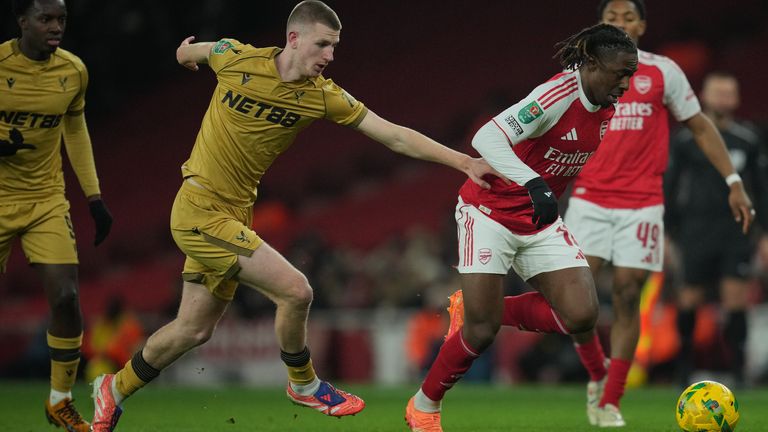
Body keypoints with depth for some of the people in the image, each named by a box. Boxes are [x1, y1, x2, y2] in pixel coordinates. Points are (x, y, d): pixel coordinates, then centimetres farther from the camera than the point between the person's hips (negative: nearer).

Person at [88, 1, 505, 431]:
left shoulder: (323, 96, -5)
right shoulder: (236, 59, -15)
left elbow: (395, 136, -7)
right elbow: (190, 52, 9)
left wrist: (465, 162, -14)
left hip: (234, 215, 5)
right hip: (200, 209, -5)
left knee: (194, 330, 13)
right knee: (295, 290, -15)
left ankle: (115, 389, 34)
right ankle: (304, 384, 9)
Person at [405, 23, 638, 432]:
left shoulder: (604, 112, -1)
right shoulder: (559, 95, -24)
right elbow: (487, 138, -33)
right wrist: (533, 184, -44)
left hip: (540, 223, 7)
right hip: (490, 211, -7)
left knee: (581, 314, -12)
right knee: (482, 329, -8)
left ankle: (475, 310, 10)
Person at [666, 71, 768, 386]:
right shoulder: (685, 141, 2)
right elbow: (667, 188, 6)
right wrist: (664, 234, 4)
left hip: (736, 233, 1)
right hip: (697, 232, -1)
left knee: (736, 300, -9)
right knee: (690, 301, 3)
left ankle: (738, 370, -5)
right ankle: (685, 359, 27)